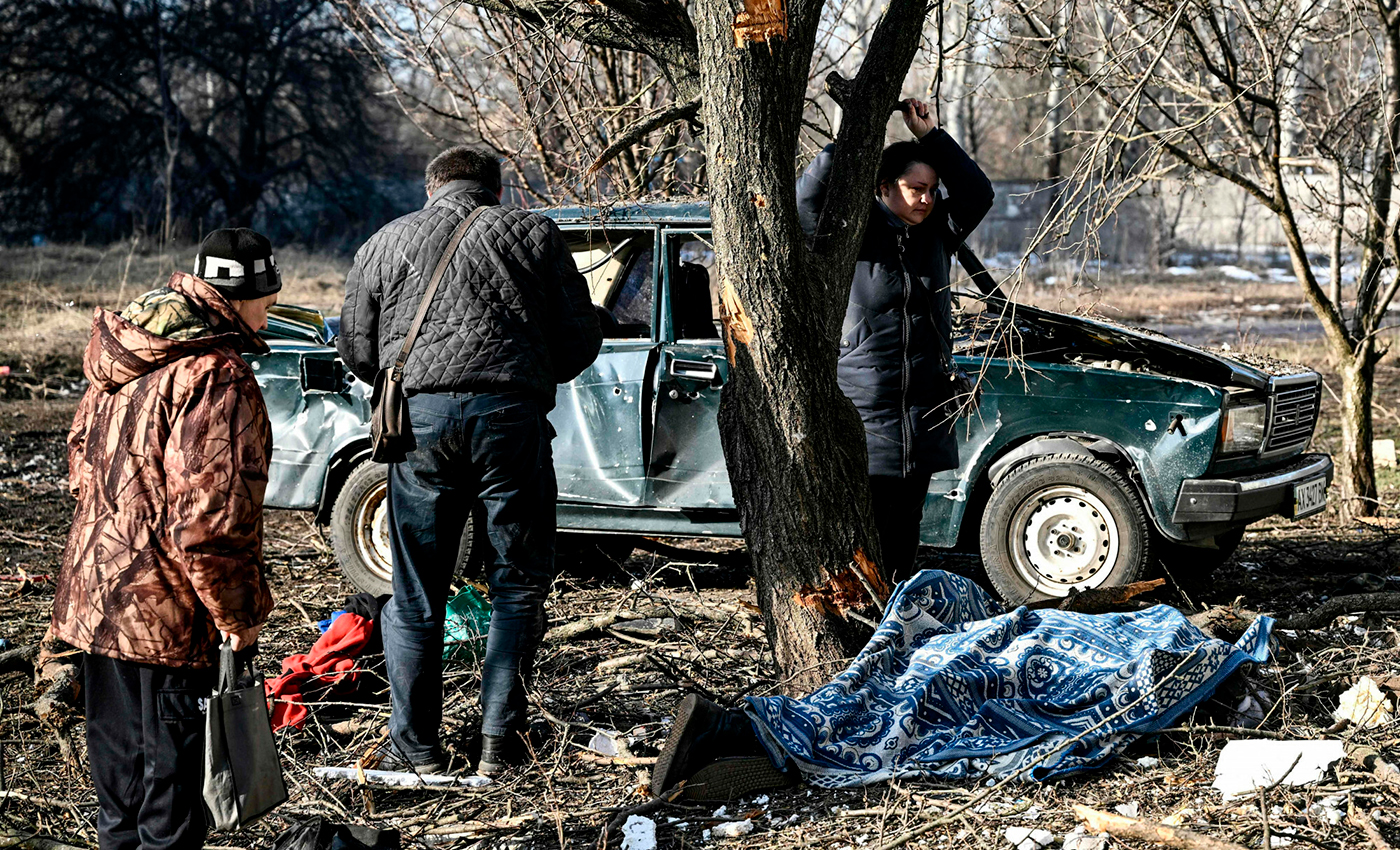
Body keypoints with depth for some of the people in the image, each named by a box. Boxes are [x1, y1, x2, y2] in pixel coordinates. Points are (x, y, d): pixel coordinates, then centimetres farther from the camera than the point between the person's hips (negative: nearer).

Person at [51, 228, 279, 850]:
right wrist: (237, 614, -14)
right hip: (168, 611, -9)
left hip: (94, 590, 9)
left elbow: (82, 455, 19)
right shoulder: (216, 378, -21)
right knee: (175, 759, 3)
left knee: (119, 754, 20)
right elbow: (209, 514, -24)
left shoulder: (121, 351, 8)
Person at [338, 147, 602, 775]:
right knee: (519, 585, 9)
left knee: (415, 593, 10)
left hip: (420, 416, 1)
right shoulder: (534, 234, 16)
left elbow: (357, 351, 17)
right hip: (511, 415, -1)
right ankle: (500, 745, 6)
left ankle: (415, 749, 13)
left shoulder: (385, 243, 20)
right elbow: (581, 339, 11)